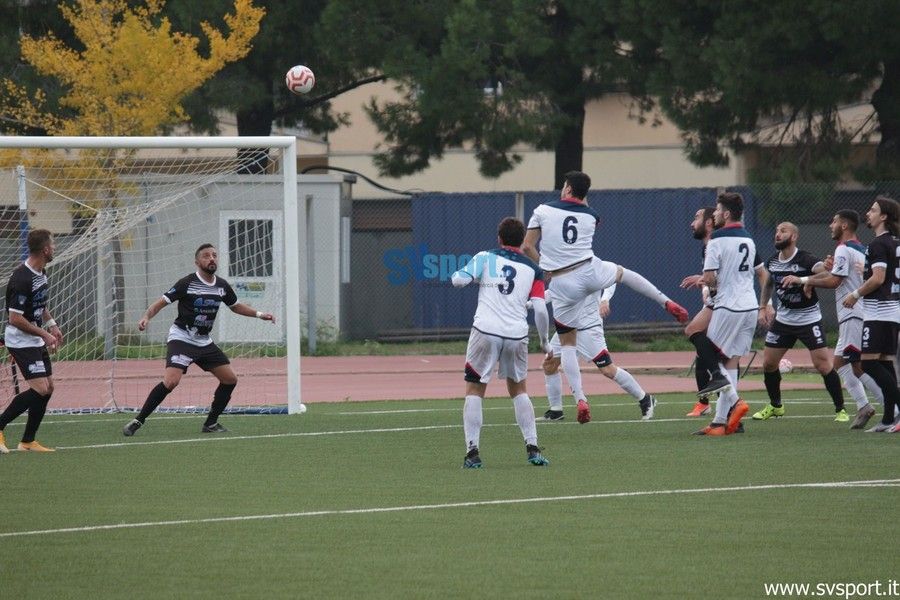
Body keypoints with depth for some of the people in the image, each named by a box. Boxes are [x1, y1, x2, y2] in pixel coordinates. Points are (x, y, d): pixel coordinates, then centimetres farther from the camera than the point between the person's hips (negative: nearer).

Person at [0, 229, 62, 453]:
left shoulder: (40, 273, 7)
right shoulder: (22, 278, -23)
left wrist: (52, 325, 13)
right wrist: (45, 334, -18)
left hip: (37, 342, 9)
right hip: (21, 341, -9)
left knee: (48, 387, 7)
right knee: (39, 389, -17)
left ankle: (28, 441, 14)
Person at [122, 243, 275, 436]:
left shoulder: (222, 286, 5)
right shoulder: (187, 283, -13)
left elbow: (235, 306, 24)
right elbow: (161, 302, -12)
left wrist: (259, 314, 15)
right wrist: (146, 317, -29)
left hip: (204, 341, 7)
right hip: (181, 338, -7)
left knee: (230, 380, 3)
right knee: (171, 381, -25)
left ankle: (211, 424, 16)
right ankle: (138, 421, -17)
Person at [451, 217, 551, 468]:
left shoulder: (485, 258, 6)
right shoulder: (533, 270, 11)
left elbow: (459, 280, -5)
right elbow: (540, 309, 2)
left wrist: (455, 275, 20)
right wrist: (544, 341, 15)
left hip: (486, 332, -2)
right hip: (517, 335, 2)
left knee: (474, 389, 6)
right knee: (518, 389, 20)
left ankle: (472, 451, -5)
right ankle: (532, 449, 13)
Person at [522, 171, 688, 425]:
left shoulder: (543, 211, -1)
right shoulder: (590, 216, 7)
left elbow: (527, 247, 2)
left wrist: (544, 263, 17)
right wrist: (582, 202, 35)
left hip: (562, 283, -2)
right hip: (591, 272, 2)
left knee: (567, 343, 9)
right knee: (623, 272, 36)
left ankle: (580, 399, -2)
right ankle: (668, 303, 41)